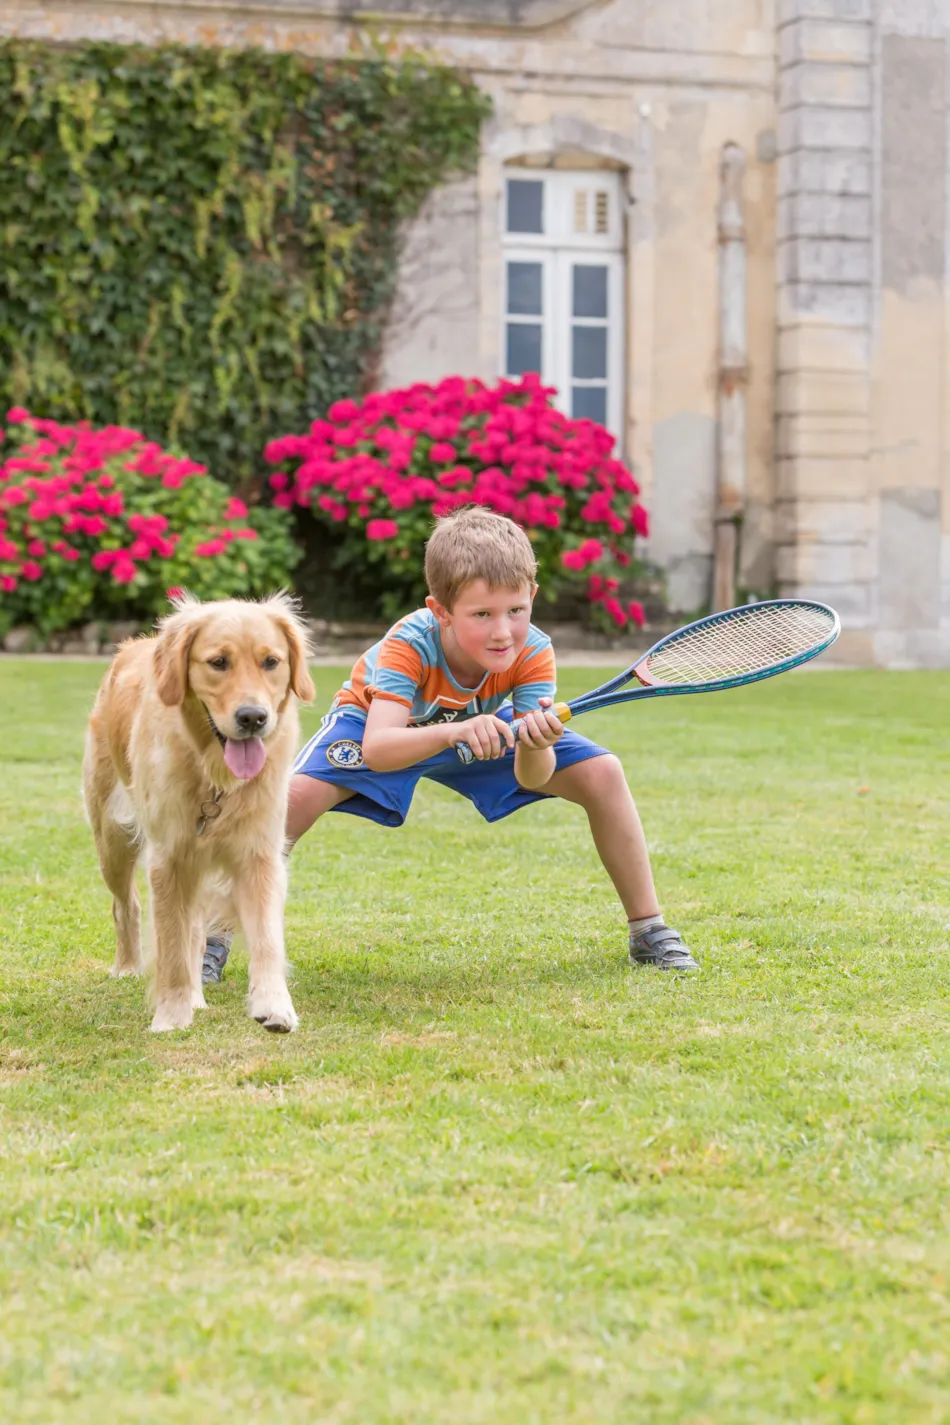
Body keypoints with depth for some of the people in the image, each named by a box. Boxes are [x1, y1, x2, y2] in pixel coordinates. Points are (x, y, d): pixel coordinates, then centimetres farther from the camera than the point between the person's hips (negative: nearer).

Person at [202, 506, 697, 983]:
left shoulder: (532, 653, -30)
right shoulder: (410, 644, -39)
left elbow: (531, 778, -32)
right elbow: (376, 749, -50)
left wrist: (535, 746, -56)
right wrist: (454, 733, -67)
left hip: (484, 729, 3)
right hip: (383, 724, -3)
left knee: (603, 773, -14)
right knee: (299, 793, -31)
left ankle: (648, 930, 5)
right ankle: (215, 933, -10)